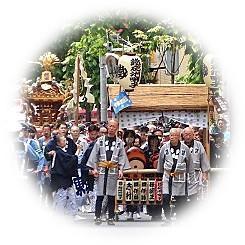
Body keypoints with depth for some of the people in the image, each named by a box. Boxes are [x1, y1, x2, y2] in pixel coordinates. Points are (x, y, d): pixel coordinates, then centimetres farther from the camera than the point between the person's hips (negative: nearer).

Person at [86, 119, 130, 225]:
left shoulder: (119, 142, 9)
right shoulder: (100, 140, 7)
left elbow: (122, 157, 8)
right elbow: (94, 155, 6)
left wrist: (121, 169, -4)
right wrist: (94, 168, -2)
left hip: (113, 171, 1)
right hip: (101, 171, -1)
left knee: (111, 196, 3)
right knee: (100, 195, -2)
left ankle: (110, 218, 7)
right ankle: (98, 217, 2)